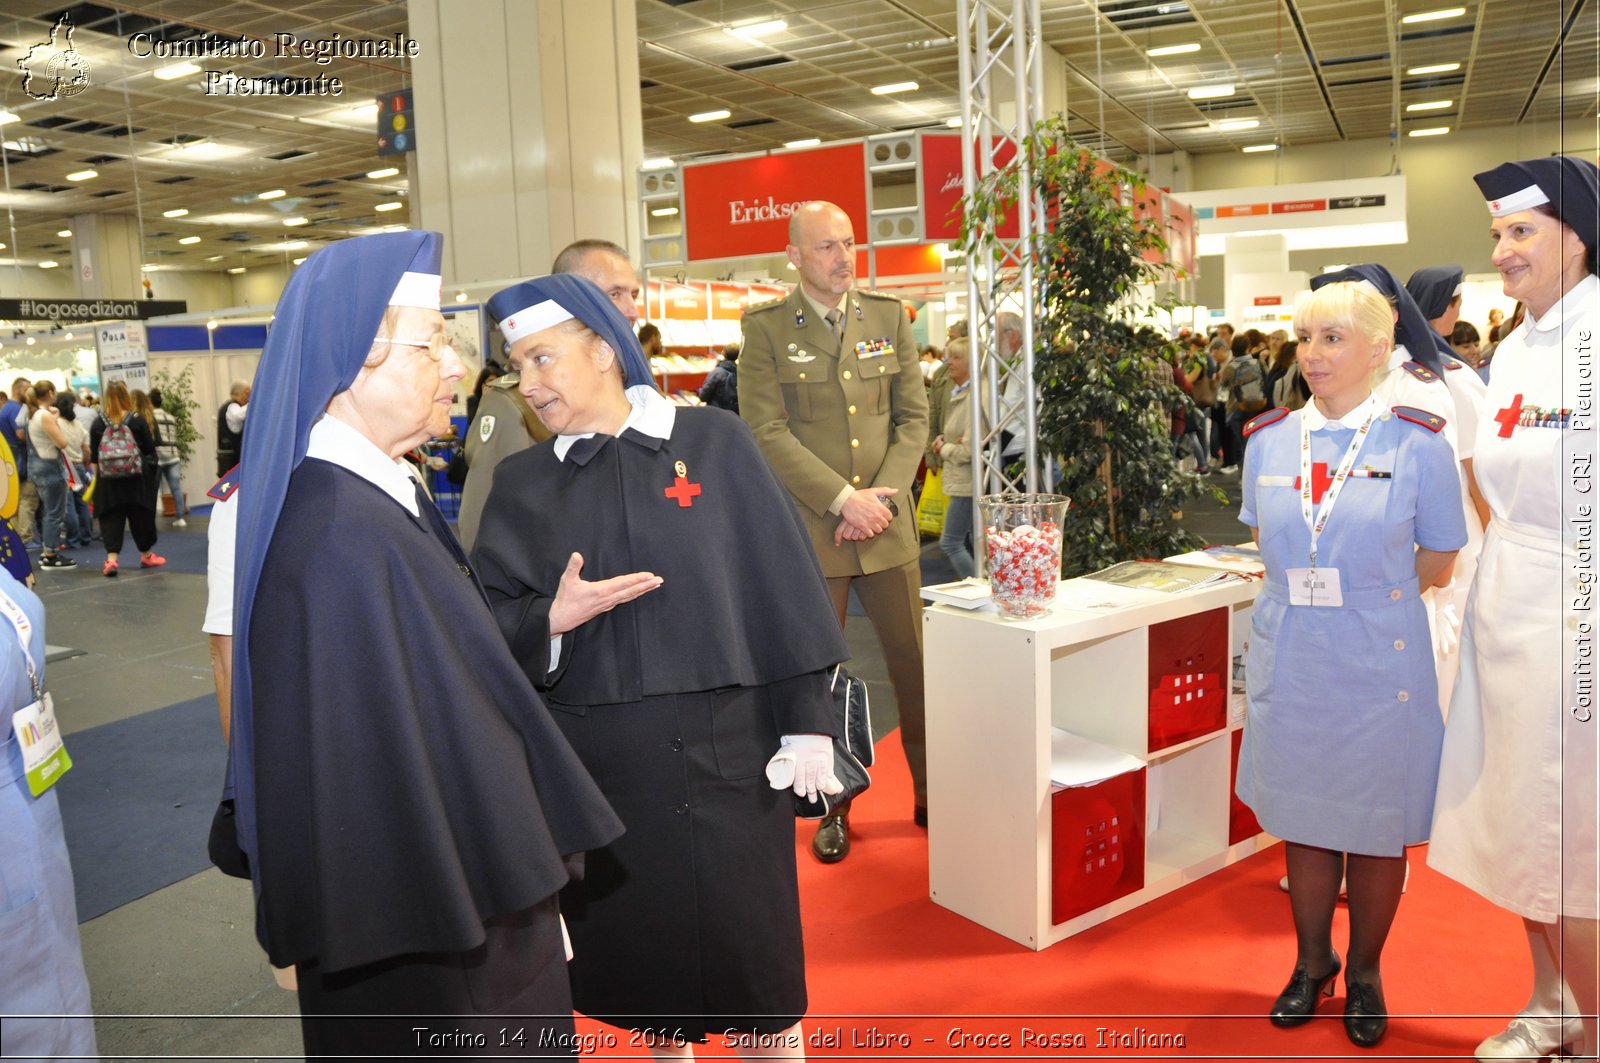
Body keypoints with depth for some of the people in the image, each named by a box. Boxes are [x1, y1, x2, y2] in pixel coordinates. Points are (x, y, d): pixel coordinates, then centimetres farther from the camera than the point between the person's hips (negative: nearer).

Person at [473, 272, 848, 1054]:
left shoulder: (714, 442, -3)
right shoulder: (520, 484, 4)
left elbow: (779, 583, -3)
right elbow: (487, 624, 2)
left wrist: (807, 723, -6)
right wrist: (551, 619, -19)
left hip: (723, 746, -2)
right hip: (594, 762, 2)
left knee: (749, 955, 7)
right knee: (642, 955, 15)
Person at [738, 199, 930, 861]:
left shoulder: (888, 317, 9)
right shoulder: (766, 328, -1)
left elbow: (914, 416, 7)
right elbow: (766, 432, -9)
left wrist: (883, 494, -8)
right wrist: (844, 499, -15)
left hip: (887, 526, 3)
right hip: (808, 529, -2)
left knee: (916, 664, 7)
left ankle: (931, 795, 24)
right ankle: (834, 807, 22)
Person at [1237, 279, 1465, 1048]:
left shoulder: (1417, 444, -8)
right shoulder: (1268, 441, 3)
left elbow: (1437, 563, 1)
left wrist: (1362, 596, 2)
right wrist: (1304, 597, 6)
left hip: (1379, 665, -3)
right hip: (1290, 661, 3)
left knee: (1377, 829, 10)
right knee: (1302, 818, 14)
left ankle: (1364, 972, 33)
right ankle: (1312, 963, 35)